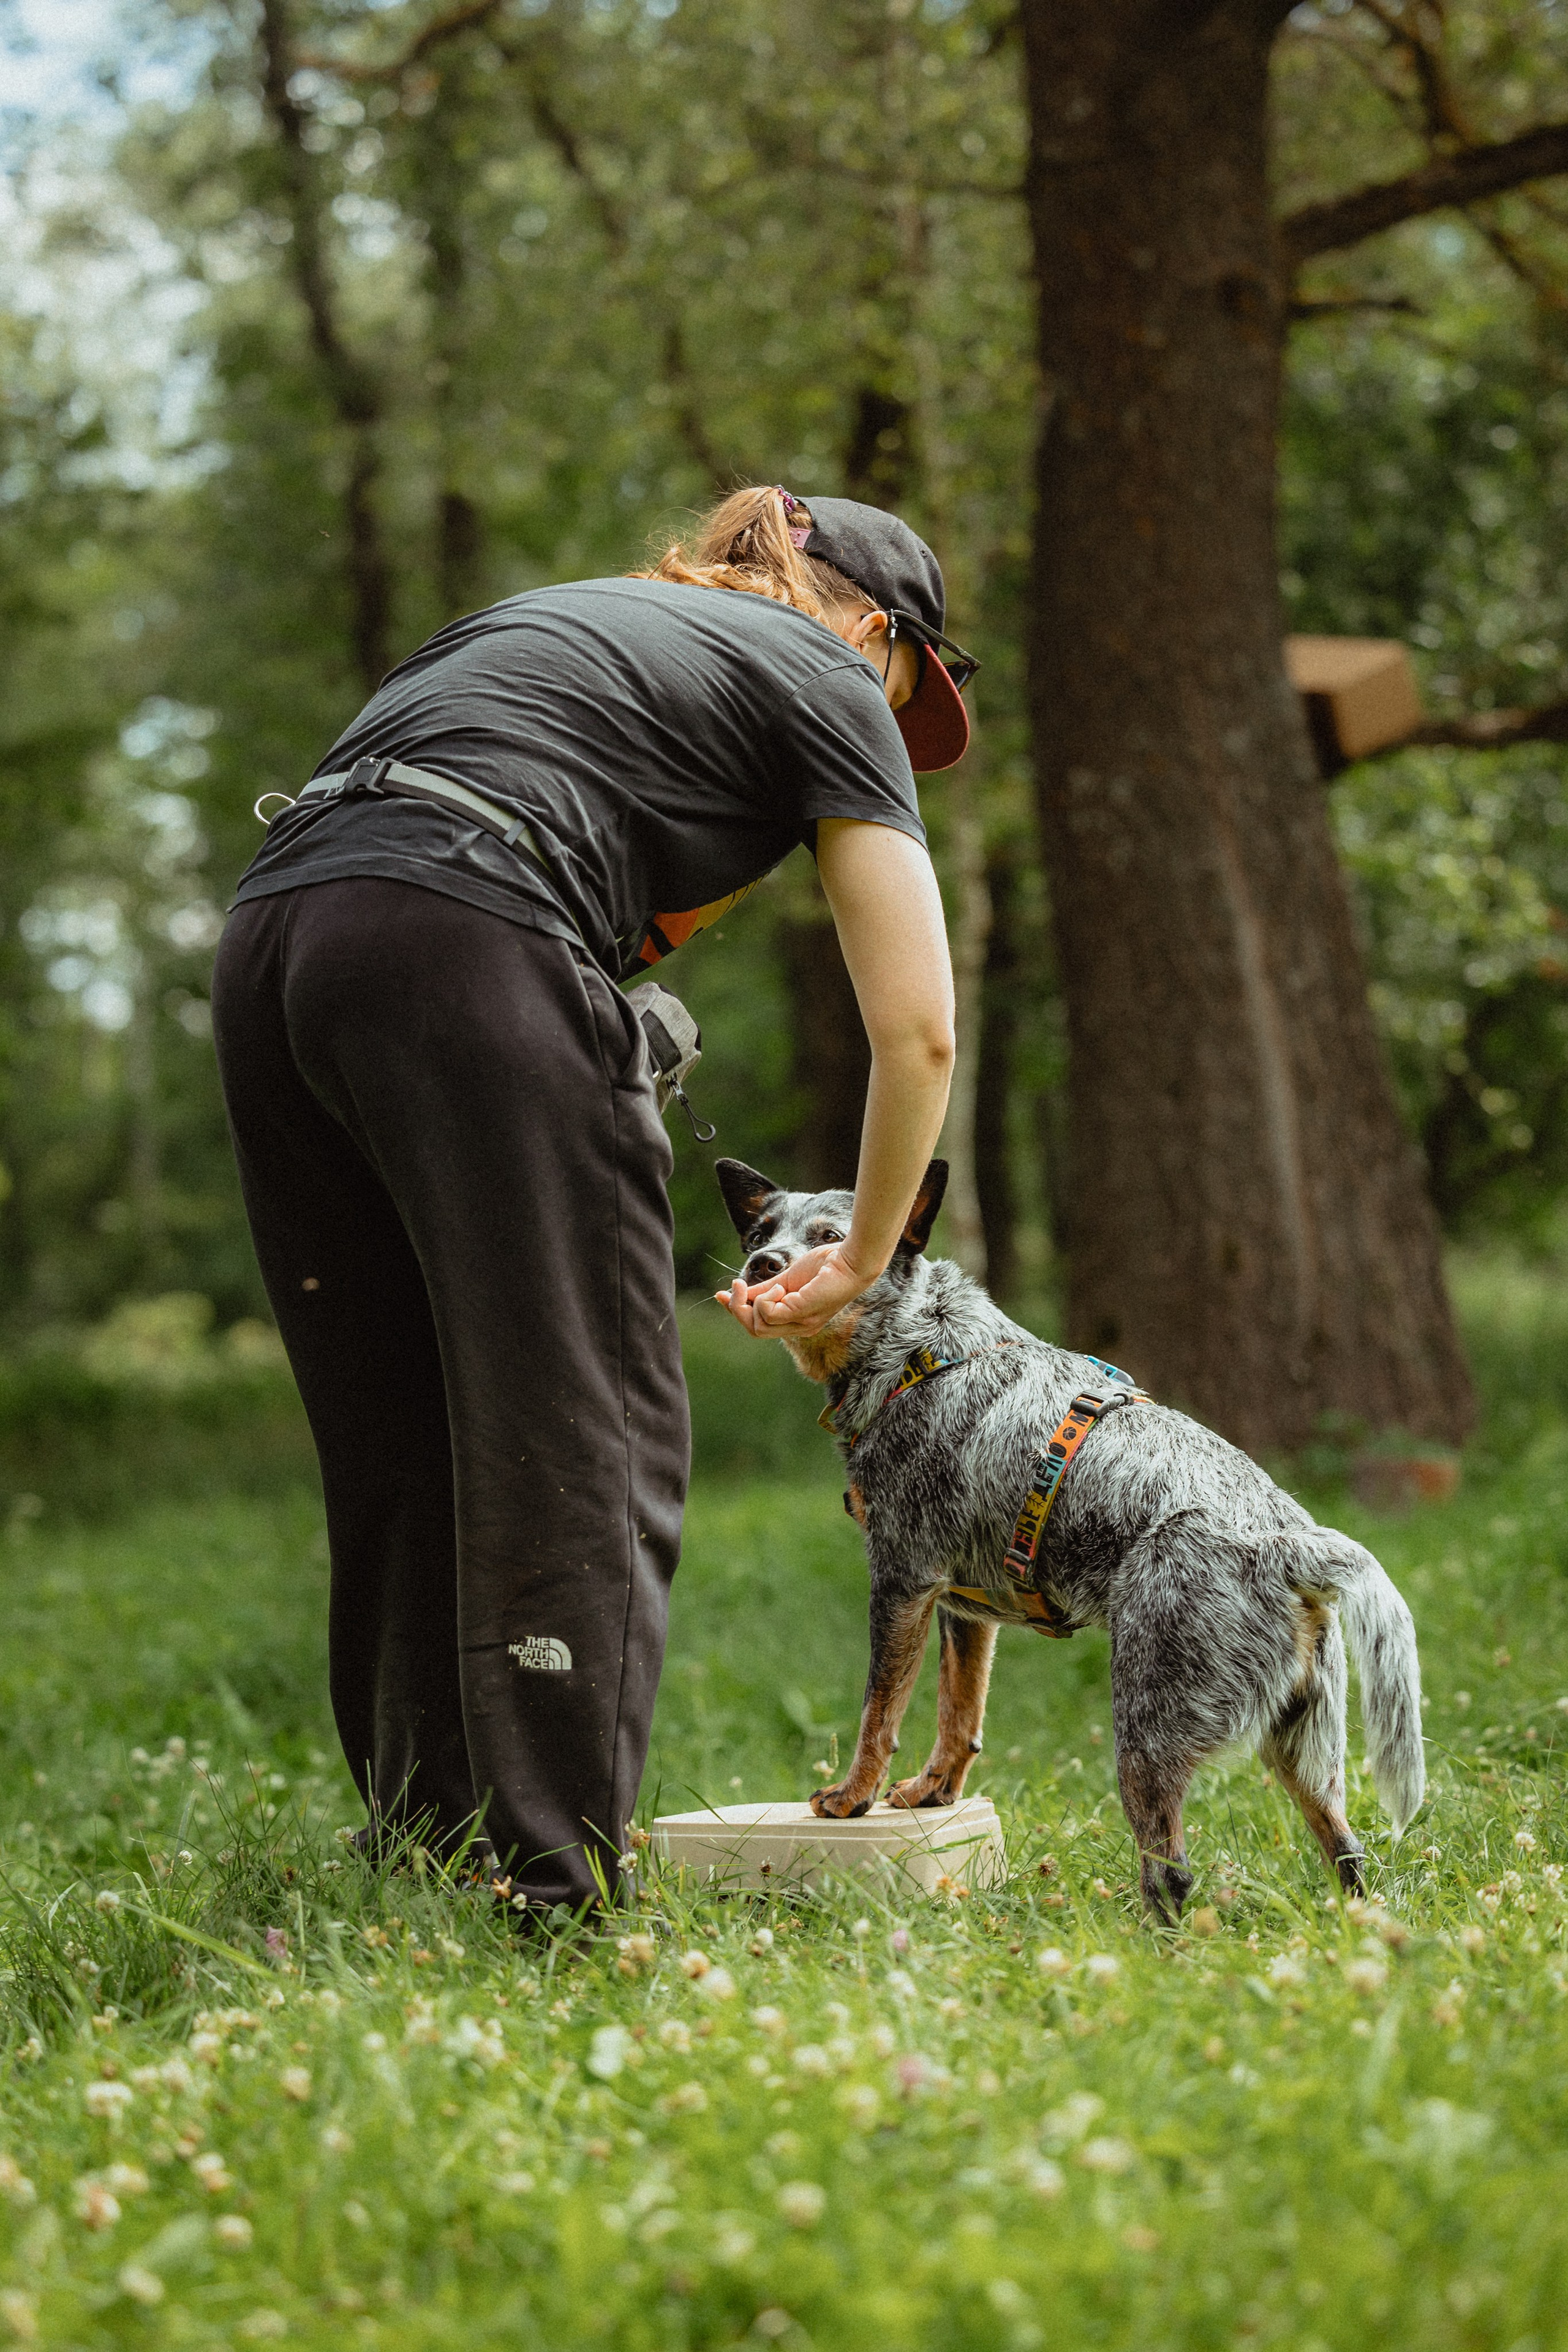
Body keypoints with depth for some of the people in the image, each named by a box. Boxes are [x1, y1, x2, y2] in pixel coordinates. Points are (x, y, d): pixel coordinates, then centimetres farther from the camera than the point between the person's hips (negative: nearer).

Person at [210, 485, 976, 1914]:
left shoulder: (565, 614, 36)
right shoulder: (829, 680, 16)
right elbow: (916, 1028, 9)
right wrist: (865, 1259, 20)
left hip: (268, 949, 7)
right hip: (465, 955, -7)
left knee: (401, 1470, 12)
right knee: (582, 1450, -3)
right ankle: (555, 1894, -8)